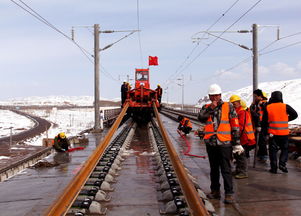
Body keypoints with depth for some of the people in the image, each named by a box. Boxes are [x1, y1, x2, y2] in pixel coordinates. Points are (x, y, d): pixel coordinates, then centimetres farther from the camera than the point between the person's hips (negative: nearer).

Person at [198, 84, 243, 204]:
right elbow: (201, 118, -9)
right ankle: (215, 191, 25)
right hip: (210, 143, 4)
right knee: (214, 168, 14)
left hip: (225, 143, -4)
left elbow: (235, 125, 1)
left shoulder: (228, 107, 2)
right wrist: (211, 108, -16)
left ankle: (229, 193, -1)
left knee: (226, 169, -6)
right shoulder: (206, 108, 11)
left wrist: (236, 143, -3)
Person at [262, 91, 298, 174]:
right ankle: (282, 164, 0)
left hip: (272, 133, 1)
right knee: (284, 149, 15)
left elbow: (264, 122, 1)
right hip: (284, 133, 0)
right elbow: (295, 115, 1)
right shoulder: (285, 107, -3)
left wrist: (265, 134, 6)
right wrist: (287, 119, 13)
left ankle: (274, 168, 8)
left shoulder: (267, 108, 0)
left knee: (273, 150, 7)